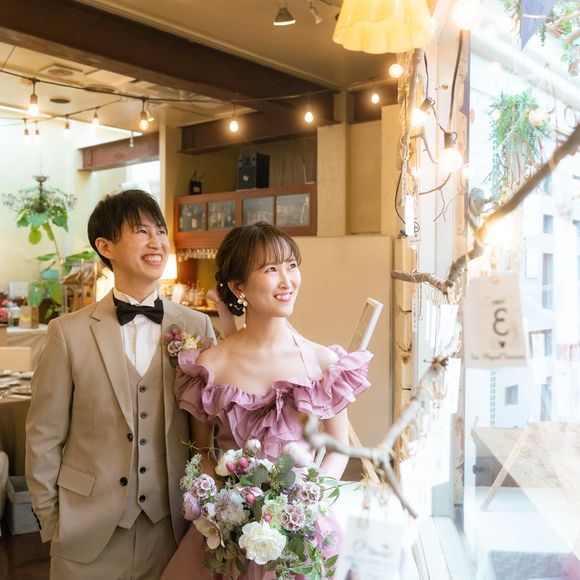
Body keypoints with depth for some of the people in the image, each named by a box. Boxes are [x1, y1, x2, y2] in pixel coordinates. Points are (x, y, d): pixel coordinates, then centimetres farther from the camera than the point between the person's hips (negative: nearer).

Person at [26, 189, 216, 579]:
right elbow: (44, 437, -2)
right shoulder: (70, 332, -8)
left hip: (171, 528, 2)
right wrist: (51, 522, 2)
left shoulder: (197, 327, -4)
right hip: (89, 530, -1)